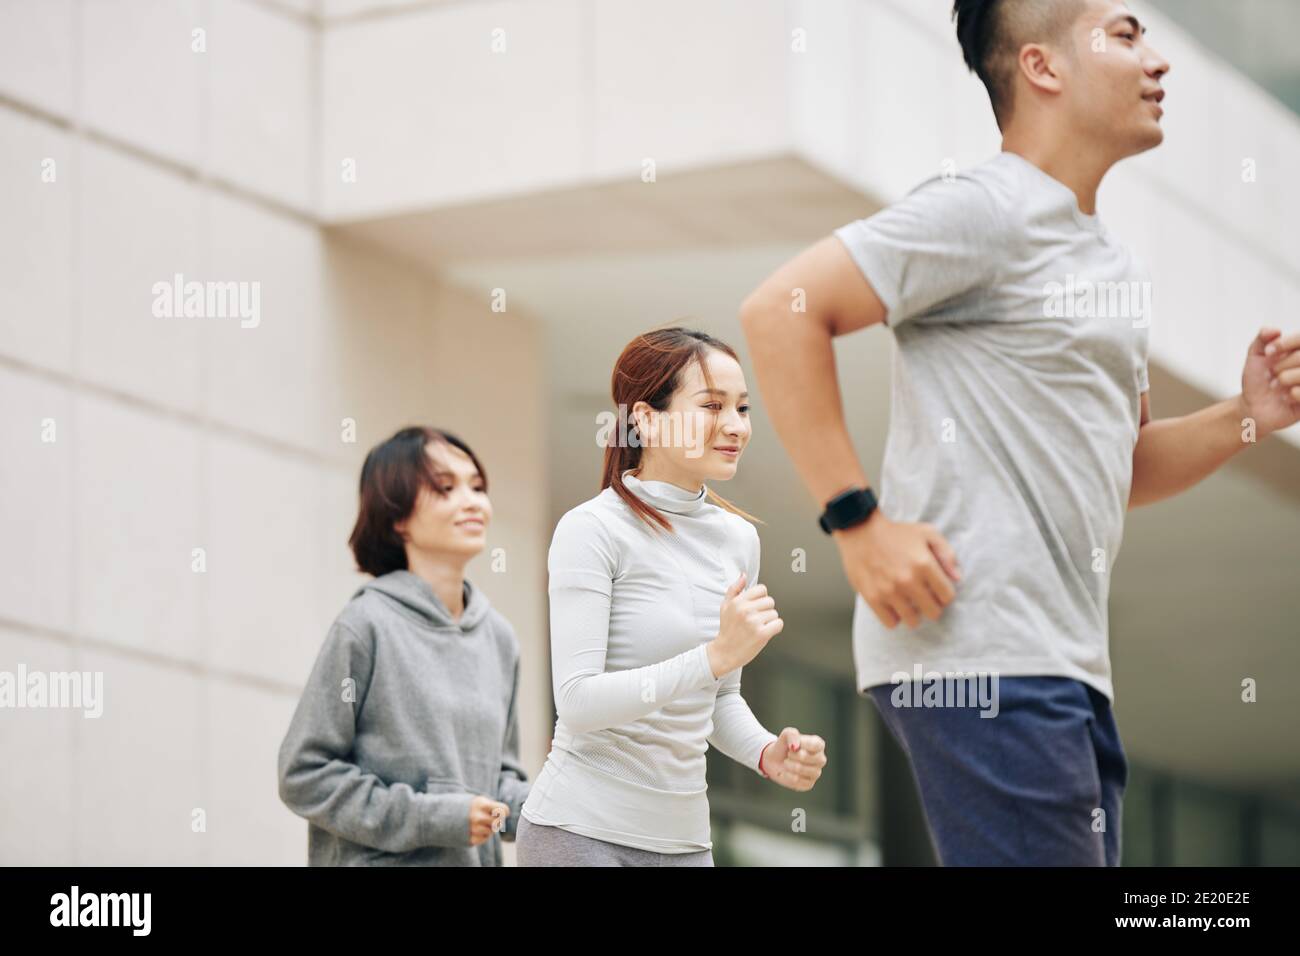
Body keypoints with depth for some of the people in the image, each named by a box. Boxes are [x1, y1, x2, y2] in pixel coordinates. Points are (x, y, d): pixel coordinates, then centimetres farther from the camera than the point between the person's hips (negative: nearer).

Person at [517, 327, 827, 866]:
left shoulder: (738, 538, 8)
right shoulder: (592, 530, -10)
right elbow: (578, 701, -18)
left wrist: (767, 755, -2)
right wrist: (717, 655, -24)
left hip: (683, 837, 6)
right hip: (582, 832, -6)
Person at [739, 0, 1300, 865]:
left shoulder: (1118, 268, 21)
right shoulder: (985, 210, -8)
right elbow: (780, 311, -15)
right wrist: (857, 522, -18)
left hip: (1069, 669, 10)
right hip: (981, 658, -10)